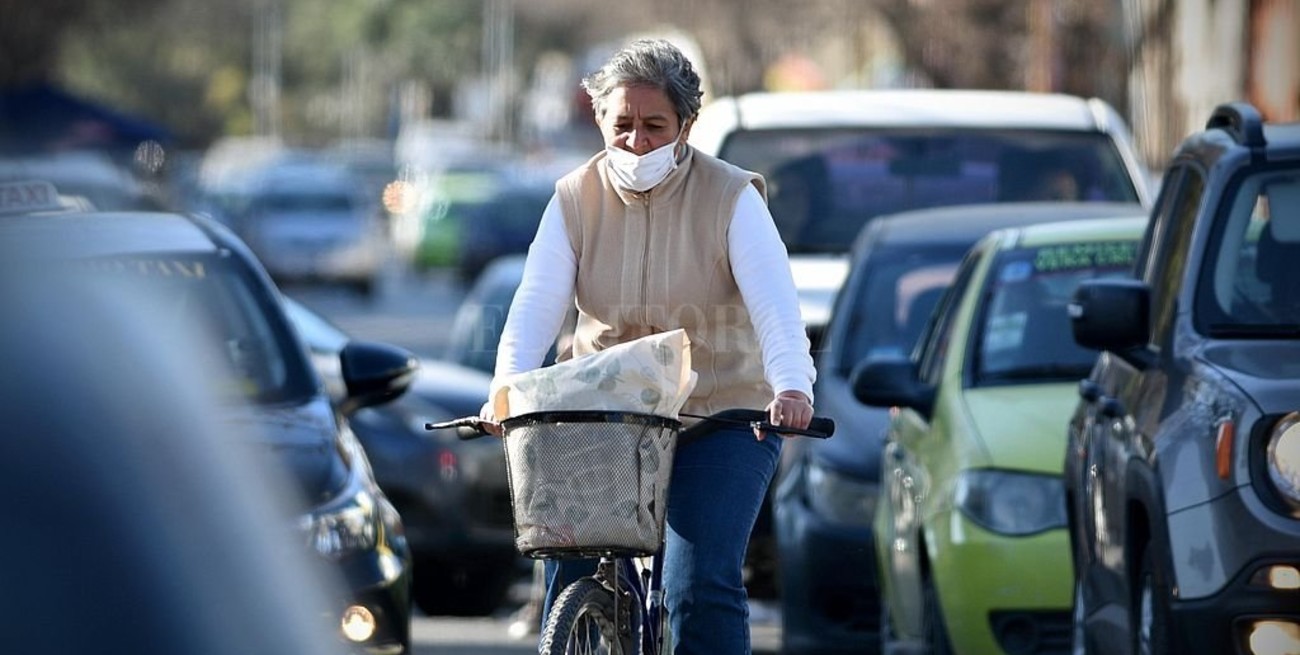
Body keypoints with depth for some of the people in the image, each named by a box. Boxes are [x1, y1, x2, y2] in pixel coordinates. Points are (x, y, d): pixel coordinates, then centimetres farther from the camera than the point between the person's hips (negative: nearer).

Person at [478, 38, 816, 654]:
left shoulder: (732, 198, -8)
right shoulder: (575, 200, 0)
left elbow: (773, 302, -19)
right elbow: (536, 304, -9)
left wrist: (791, 387, -38)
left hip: (721, 416, -3)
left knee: (702, 587, -17)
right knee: (570, 574, -9)